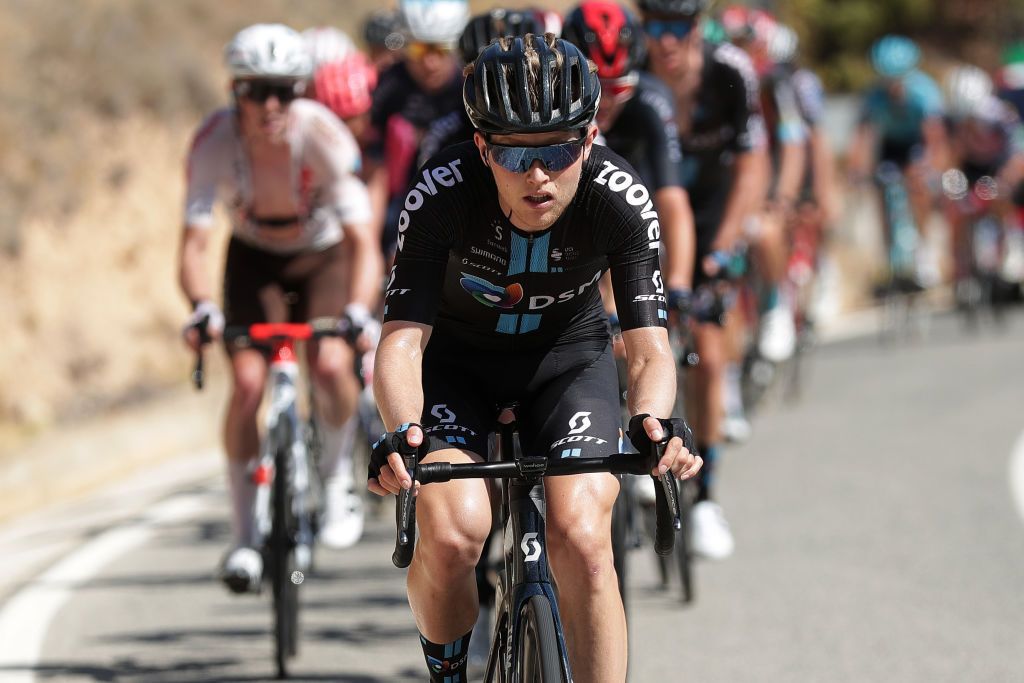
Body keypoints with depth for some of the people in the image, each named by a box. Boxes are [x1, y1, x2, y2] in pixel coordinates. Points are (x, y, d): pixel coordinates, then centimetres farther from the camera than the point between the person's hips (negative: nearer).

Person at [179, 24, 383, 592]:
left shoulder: (322, 136, -31)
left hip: (323, 255, -1)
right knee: (247, 382, -18)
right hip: (253, 258, 1)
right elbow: (193, 244, -33)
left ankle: (337, 476, 3)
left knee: (331, 365, -27)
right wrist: (201, 307, -53)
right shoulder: (214, 141, -28)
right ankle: (243, 537, -5)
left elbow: (363, 241, -33)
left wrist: (359, 310, -51)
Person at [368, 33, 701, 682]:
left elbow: (651, 348, -28)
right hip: (457, 355, -1)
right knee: (453, 533, -24)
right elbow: (403, 338, -32)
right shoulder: (442, 193, -30)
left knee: (582, 539, -22)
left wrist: (656, 422, -50)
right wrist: (402, 431, -52)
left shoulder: (622, 200, -28)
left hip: (567, 350, 1)